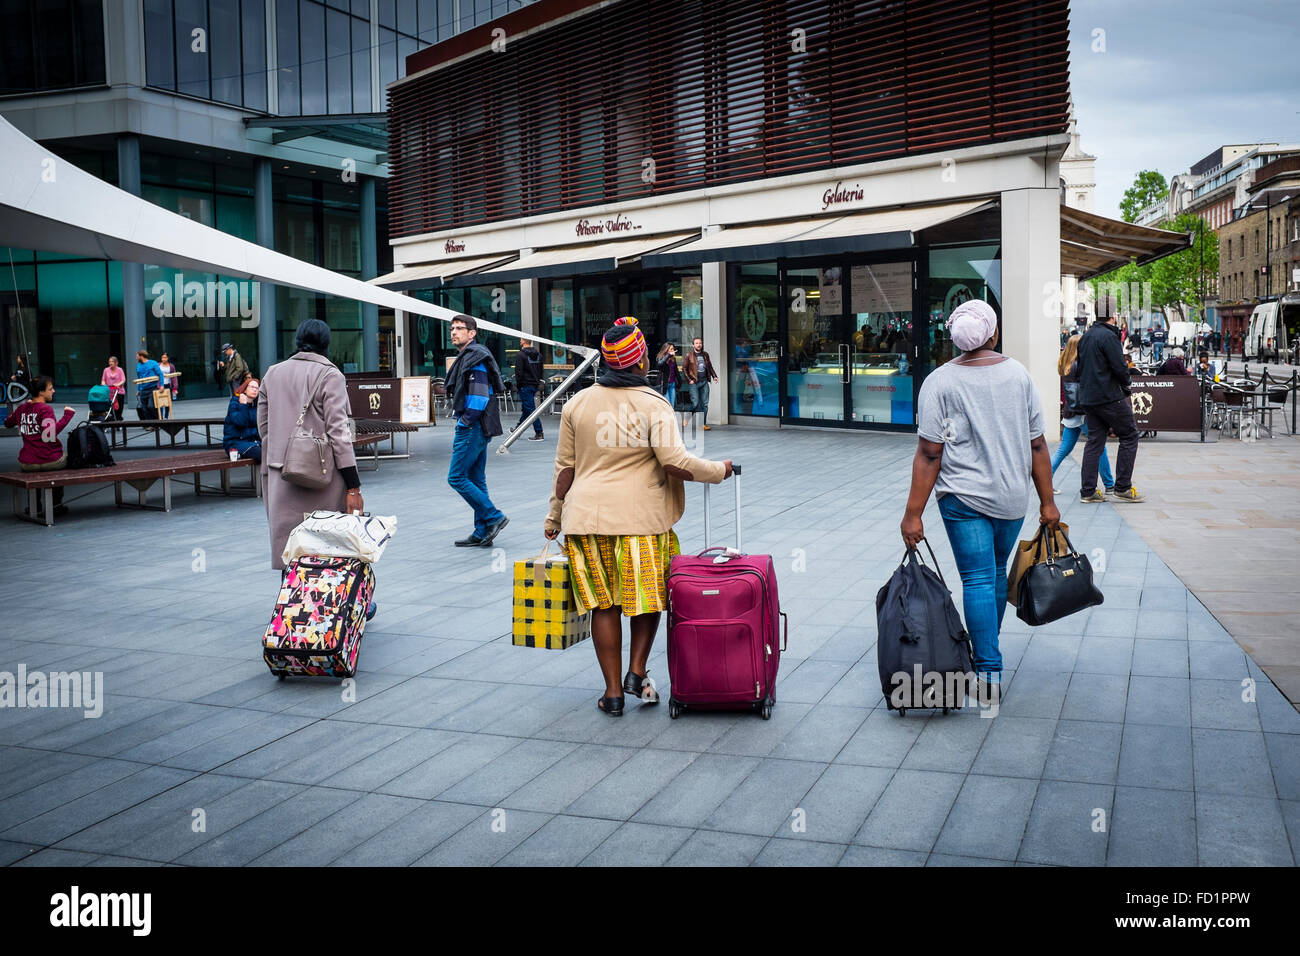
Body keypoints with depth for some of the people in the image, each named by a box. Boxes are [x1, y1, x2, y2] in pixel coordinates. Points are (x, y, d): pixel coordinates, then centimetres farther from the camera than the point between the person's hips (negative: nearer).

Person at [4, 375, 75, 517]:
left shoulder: (22, 408, 5)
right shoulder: (45, 409, -14)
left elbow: (7, 423, 25)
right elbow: (51, 432, -28)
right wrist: (67, 415, -20)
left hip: (27, 464, 5)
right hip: (51, 461, -5)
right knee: (61, 461, 31)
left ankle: (35, 504, 39)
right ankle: (56, 504, 33)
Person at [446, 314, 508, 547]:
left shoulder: (475, 358, -14)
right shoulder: (466, 357, 18)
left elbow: (480, 397, -22)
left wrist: (464, 423, -16)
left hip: (473, 428, -10)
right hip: (477, 429, 10)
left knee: (456, 478, -7)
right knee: (475, 479, 11)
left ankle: (493, 517, -4)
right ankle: (482, 533, 15)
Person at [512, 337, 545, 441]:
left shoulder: (521, 355, -14)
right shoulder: (538, 354, 10)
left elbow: (518, 372, -16)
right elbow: (541, 370, 15)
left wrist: (518, 385, -6)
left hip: (525, 386, -8)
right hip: (535, 385, 8)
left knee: (530, 409, -6)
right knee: (526, 408, 20)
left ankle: (539, 433, -9)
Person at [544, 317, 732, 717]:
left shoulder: (577, 403, 4)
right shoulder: (655, 405, -6)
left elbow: (565, 468, 7)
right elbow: (675, 463, -14)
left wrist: (555, 516, 17)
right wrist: (719, 470, 2)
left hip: (587, 516, 3)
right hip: (642, 517, -3)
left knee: (604, 605, 9)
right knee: (648, 596, 17)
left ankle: (613, 691, 13)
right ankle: (637, 672, 10)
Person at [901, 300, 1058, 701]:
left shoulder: (939, 382, -10)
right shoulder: (1019, 374, 0)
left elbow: (929, 455, -13)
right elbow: (1037, 445, 1)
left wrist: (913, 514, -10)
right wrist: (1047, 502, 8)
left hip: (964, 498, -4)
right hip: (1013, 498, 4)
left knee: (978, 580, 0)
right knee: (997, 572, 20)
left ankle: (989, 672, -1)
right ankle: (987, 649, 35)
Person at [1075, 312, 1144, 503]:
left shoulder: (1085, 337, 13)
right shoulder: (1108, 336, -14)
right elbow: (1120, 367, -17)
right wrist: (1126, 386, 2)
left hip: (1088, 398, 8)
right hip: (1109, 397, -8)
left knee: (1094, 441, 9)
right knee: (1129, 435, 4)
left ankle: (1087, 491, 7)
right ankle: (1122, 488, 2)